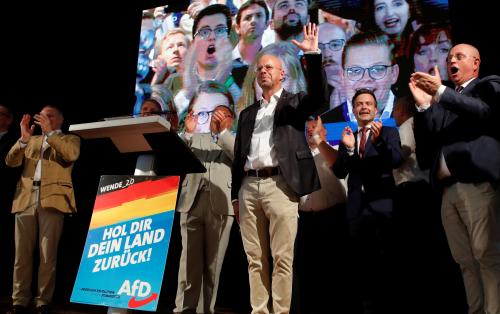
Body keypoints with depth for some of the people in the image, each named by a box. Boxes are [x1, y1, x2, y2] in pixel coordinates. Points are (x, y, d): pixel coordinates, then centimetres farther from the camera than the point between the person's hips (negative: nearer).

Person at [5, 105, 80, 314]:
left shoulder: (70, 139, 13)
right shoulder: (31, 141, 25)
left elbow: (71, 154, -10)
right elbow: (11, 161, 10)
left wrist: (50, 132, -10)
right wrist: (24, 138, -3)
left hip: (52, 200, -4)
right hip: (25, 200, 4)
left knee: (48, 255, -4)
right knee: (21, 254, 1)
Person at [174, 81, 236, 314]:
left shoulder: (235, 141, 17)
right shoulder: (196, 138, 22)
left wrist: (223, 131, -12)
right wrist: (188, 132, -3)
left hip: (220, 205, -1)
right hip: (192, 202, 1)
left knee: (213, 263, 0)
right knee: (189, 260, -4)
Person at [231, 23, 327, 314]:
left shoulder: (294, 102, 11)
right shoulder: (248, 113, 23)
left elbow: (319, 97, -11)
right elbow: (239, 155, 19)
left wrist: (313, 55, -18)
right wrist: (235, 195, 15)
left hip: (280, 185, -4)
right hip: (249, 187, 5)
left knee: (282, 258, -5)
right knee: (255, 259, 5)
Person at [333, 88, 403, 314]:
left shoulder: (389, 132, 4)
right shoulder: (347, 137, 13)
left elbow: (396, 160, -14)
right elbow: (339, 172, 2)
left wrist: (379, 140, -29)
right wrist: (348, 148, -14)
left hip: (382, 205, -4)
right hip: (357, 207, 4)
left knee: (386, 261, 2)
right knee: (360, 263, 11)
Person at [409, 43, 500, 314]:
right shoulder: (443, 102, 24)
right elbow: (426, 145, 14)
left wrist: (440, 92, -12)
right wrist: (424, 104, 4)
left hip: (478, 183, -5)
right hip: (448, 189, 5)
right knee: (466, 261, 6)